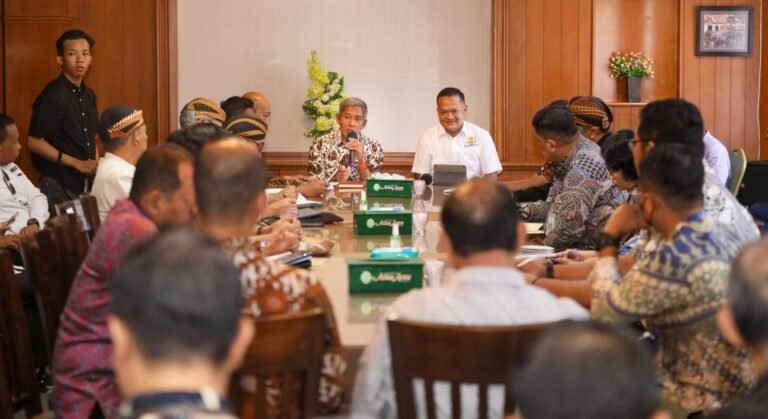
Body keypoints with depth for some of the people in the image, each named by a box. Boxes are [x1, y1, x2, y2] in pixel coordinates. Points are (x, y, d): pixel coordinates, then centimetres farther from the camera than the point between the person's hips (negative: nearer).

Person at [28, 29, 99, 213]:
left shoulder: (88, 95, 10)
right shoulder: (52, 96, -13)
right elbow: (35, 143, -16)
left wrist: (96, 165, 3)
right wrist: (77, 163, -16)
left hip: (87, 183, 7)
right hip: (59, 185, -7)